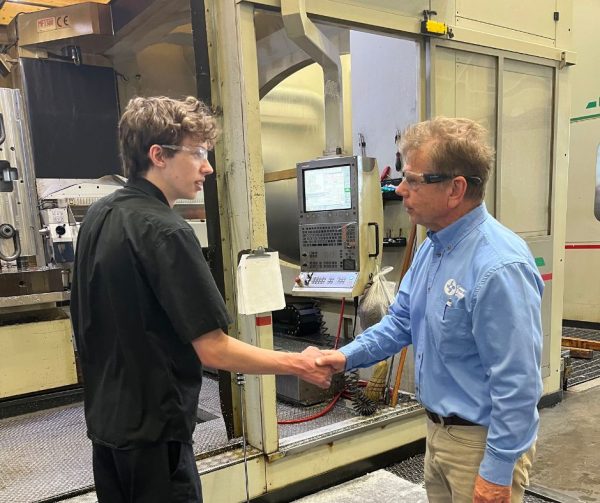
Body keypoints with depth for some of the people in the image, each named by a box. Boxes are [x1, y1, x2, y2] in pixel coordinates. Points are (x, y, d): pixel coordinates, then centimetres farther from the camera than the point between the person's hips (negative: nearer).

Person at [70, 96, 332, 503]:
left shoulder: (98, 217, 3)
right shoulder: (165, 231, -24)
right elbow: (214, 349, -25)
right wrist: (298, 364, -13)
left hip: (105, 418, 8)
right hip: (151, 428, -8)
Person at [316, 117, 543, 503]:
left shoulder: (498, 267, -29)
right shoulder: (431, 247, 1)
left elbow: (517, 384, -26)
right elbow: (402, 322, 9)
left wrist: (497, 471, -19)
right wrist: (347, 356, -5)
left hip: (483, 442, -9)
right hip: (439, 430, 9)